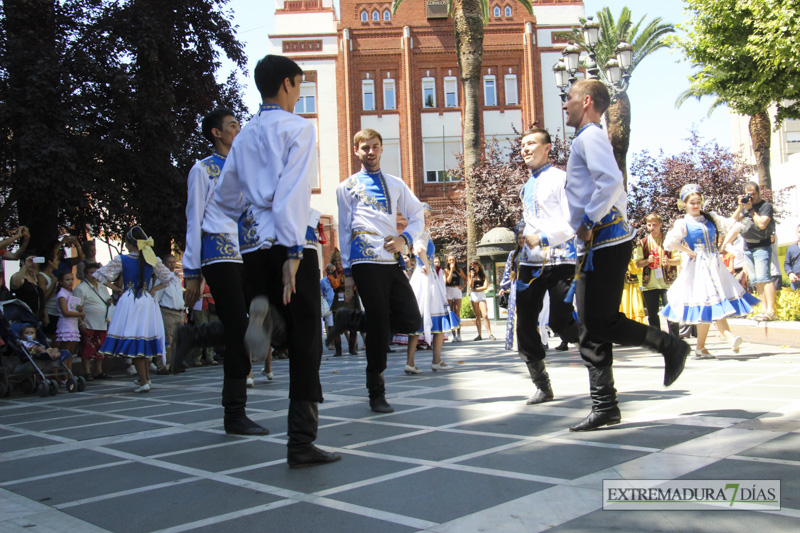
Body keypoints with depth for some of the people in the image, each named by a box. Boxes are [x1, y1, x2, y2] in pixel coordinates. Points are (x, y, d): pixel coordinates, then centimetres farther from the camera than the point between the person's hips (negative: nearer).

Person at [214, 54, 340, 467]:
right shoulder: (298, 128, -1)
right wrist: (294, 250, -18)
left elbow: (224, 194, 22)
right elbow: (292, 191, -13)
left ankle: (262, 310, -15)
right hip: (287, 243, -6)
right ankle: (301, 443, 0)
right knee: (305, 343, 0)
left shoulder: (245, 135, 17)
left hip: (253, 247, 6)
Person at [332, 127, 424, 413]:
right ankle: (376, 393, 9)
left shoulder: (395, 184, 19)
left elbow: (418, 217, 18)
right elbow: (344, 230, 9)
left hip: (392, 261, 4)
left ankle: (350, 319, 18)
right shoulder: (347, 187, 11)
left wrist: (404, 239, -3)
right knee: (379, 326, -6)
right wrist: (347, 272, 5)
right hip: (366, 261, -4)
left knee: (411, 321, -4)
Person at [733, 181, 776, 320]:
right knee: (756, 280, 6)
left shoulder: (766, 206, -7)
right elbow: (734, 220, 8)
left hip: (761, 247, -7)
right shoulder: (746, 205, 14)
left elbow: (762, 224, -20)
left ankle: (770, 310, -17)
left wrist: (751, 210, -14)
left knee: (763, 277, -15)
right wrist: (740, 207, -4)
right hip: (747, 247, 7)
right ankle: (764, 309, 10)